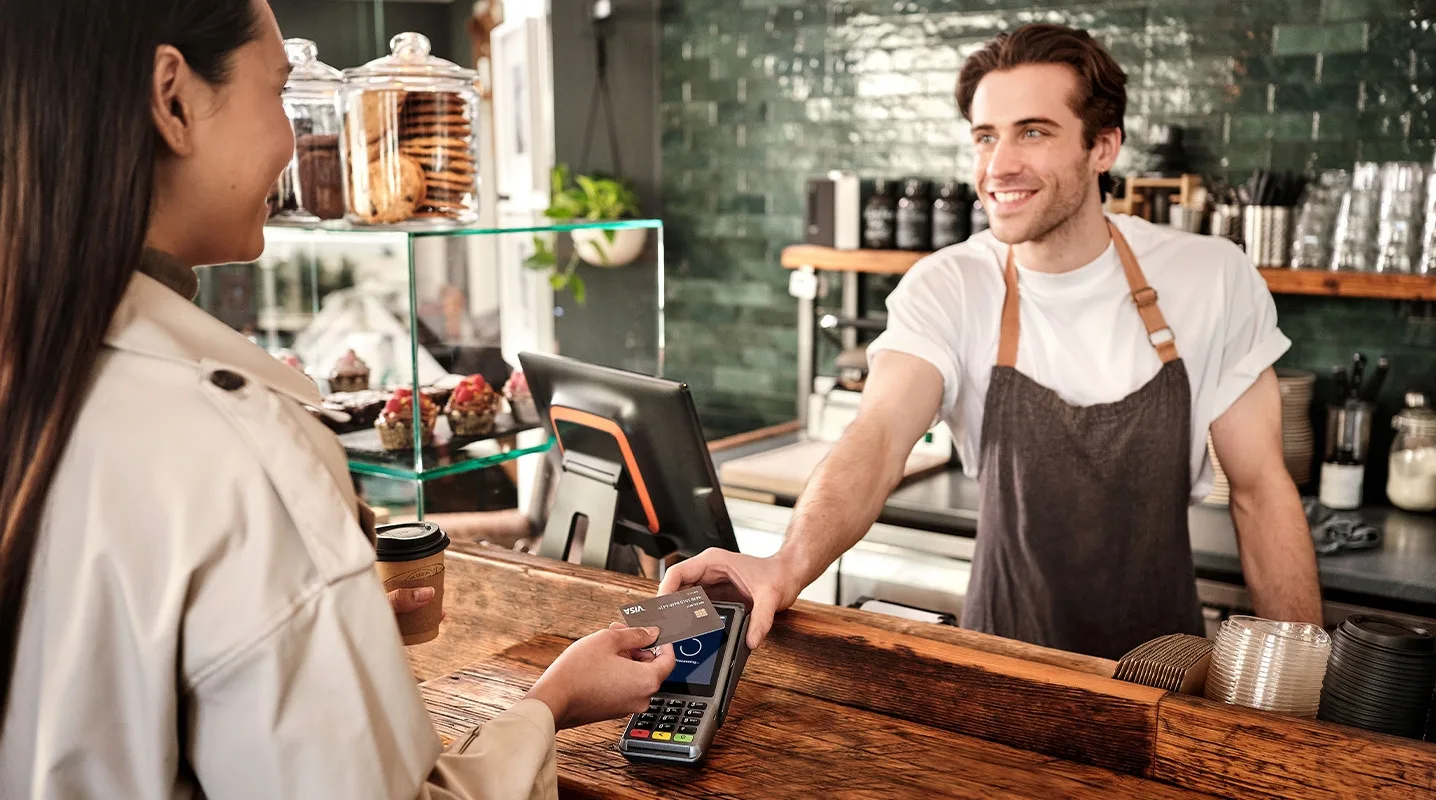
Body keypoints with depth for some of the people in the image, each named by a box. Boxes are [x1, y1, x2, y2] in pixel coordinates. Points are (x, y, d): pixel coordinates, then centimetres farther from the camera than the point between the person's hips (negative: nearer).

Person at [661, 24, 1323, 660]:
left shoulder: (1213, 279, -7)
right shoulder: (945, 290, -10)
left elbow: (1260, 490, 0)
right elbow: (877, 437, -26)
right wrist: (789, 566, -45)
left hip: (1164, 663, 1)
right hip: (1004, 659, 0)